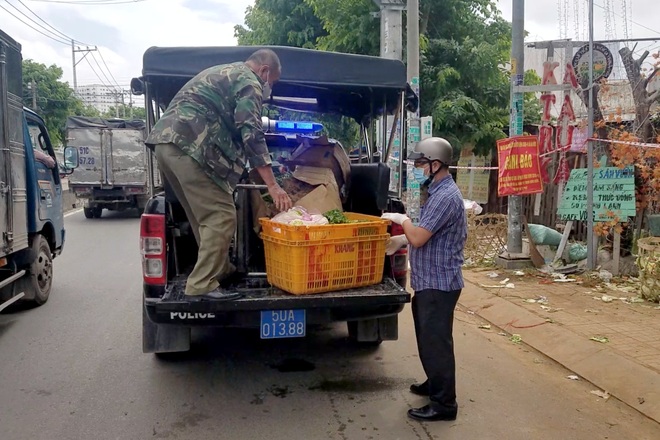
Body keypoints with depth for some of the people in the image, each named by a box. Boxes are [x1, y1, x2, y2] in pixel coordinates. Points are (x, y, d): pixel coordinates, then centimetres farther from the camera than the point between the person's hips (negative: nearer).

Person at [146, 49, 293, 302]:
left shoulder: (221, 73, 32)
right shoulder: (249, 82, 2)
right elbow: (252, 134, -10)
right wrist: (273, 186, -12)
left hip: (165, 141, 10)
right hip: (189, 145, -10)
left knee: (204, 215, 18)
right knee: (221, 216, -8)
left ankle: (220, 270, 28)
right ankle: (201, 287, -9)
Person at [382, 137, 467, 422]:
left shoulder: (446, 197, -22)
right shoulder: (438, 192, 13)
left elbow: (418, 238, -26)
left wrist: (402, 220, -8)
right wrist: (401, 239, 7)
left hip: (438, 283, -10)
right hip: (430, 281, 10)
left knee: (436, 342, -1)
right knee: (429, 339, 22)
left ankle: (444, 404, 11)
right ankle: (435, 384, 38)